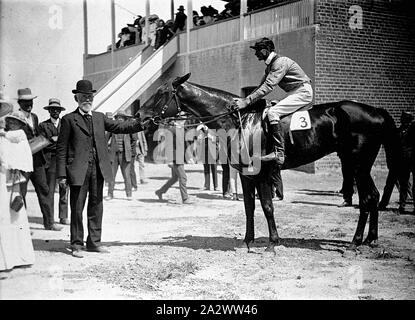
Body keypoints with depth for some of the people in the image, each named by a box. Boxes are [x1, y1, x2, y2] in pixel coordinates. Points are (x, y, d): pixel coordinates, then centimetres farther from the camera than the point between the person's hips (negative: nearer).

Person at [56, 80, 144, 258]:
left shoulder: (99, 118, 16)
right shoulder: (69, 119, 1)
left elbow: (119, 127, 11)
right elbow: (61, 148, -2)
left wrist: (141, 123, -4)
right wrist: (62, 174, -8)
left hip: (98, 169, 5)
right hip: (78, 170, -5)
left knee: (96, 207, 10)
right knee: (77, 208, 0)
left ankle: (94, 242, 21)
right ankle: (76, 245, 11)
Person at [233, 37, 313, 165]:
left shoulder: (281, 62, -17)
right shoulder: (270, 65, 15)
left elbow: (268, 86, -25)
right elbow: (262, 86, 18)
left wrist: (247, 101, -28)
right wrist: (245, 99, 6)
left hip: (303, 92, -11)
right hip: (294, 93, 11)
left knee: (272, 112, -24)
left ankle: (278, 153, -30)